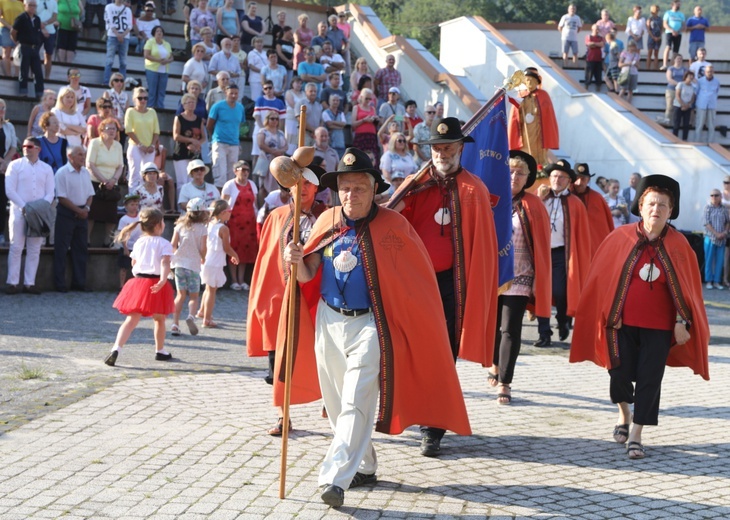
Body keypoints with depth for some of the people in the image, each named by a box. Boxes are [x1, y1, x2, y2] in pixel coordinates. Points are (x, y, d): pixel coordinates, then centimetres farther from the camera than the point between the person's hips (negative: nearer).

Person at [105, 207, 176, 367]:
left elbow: (134, 264, 17)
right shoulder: (164, 244, -5)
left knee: (132, 319, 1)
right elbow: (165, 263, -20)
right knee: (159, 319, 17)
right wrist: (163, 280, -32)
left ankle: (116, 349, -17)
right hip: (156, 283, -4)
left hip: (138, 281, 4)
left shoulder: (139, 242, 10)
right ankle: (160, 351, 31)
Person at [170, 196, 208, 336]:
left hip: (180, 263, 3)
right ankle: (191, 316, -21)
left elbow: (173, 245, -2)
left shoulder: (180, 226, 2)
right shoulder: (202, 229, -6)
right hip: (194, 265, -3)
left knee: (181, 294, 10)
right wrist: (203, 259, 11)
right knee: (194, 296, 7)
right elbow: (203, 249, -9)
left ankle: (175, 323, 2)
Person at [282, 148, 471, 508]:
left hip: (369, 325, -5)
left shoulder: (392, 225, -8)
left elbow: (417, 279, -1)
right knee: (336, 404, 12)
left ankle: (335, 479, -17)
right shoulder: (327, 221, 2)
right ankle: (364, 467, 29)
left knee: (356, 404, -13)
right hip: (328, 321, 5)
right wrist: (297, 262, -18)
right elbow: (307, 276, 3)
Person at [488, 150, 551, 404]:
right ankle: (496, 365, 40)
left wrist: (538, 283, -3)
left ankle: (504, 383, -1)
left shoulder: (533, 206, -1)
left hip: (519, 278, -2)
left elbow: (541, 245, 0)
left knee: (510, 329, -6)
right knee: (494, 325, 15)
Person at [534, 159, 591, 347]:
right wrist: (539, 198, -9)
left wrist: (582, 265, -3)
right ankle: (544, 334, 8)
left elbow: (582, 235, 2)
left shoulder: (574, 204, 3)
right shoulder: (540, 197, 10)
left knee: (559, 292, -8)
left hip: (561, 254, -2)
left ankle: (563, 321, 23)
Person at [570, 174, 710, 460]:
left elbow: (687, 286, 2)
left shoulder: (678, 244, -2)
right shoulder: (620, 238, -4)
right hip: (622, 319, 0)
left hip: (659, 324, 0)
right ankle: (624, 413, 34)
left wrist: (681, 321, -4)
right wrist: (609, 313, -4)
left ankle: (636, 435, 12)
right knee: (621, 373, 2)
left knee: (649, 380, 0)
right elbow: (602, 278, 1)